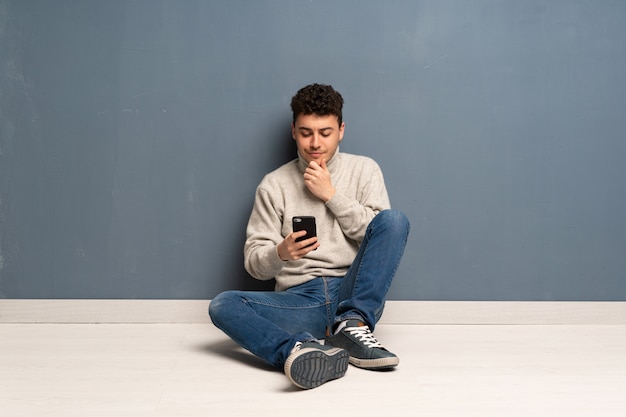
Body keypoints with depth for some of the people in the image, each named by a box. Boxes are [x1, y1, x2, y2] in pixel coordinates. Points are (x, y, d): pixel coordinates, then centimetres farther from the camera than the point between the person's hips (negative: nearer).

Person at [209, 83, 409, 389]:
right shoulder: (274, 185, 8)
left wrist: (332, 195, -7)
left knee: (395, 219, -22)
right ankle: (306, 350, -46)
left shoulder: (364, 169, 9)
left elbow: (382, 235, -2)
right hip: (299, 300, 0)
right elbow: (254, 263, 3)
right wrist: (280, 253, -20)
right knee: (222, 305, -24)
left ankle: (353, 326, -26)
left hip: (353, 295, 0)